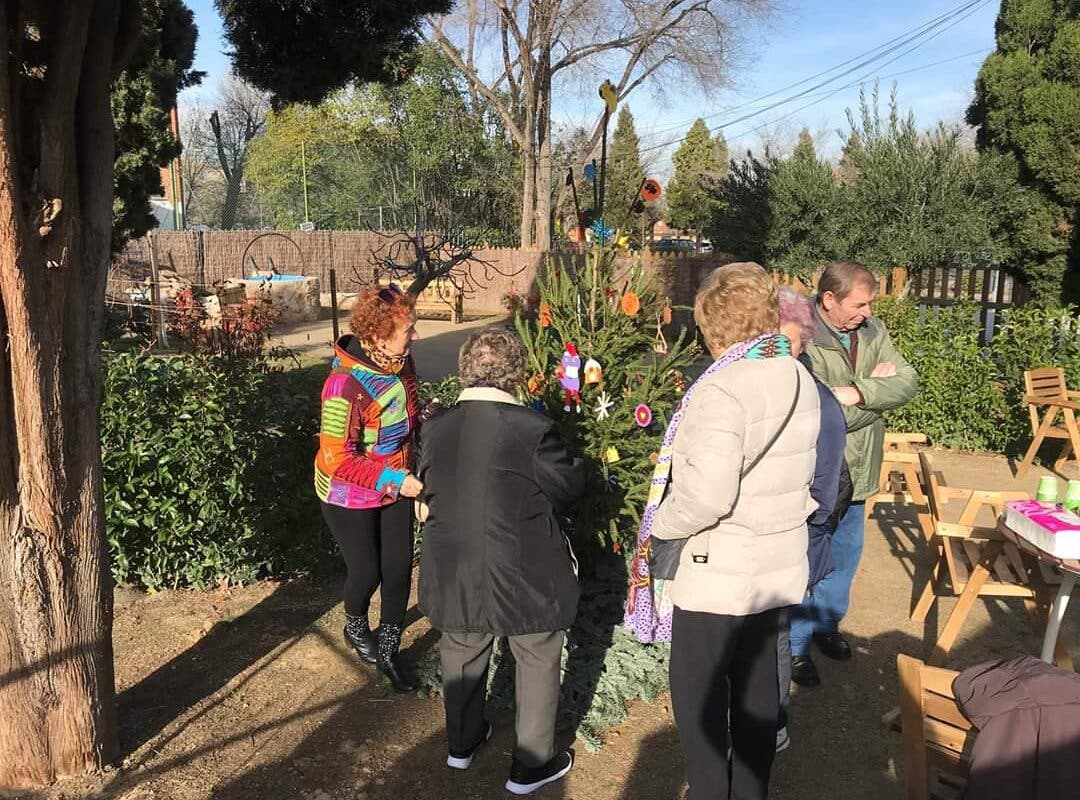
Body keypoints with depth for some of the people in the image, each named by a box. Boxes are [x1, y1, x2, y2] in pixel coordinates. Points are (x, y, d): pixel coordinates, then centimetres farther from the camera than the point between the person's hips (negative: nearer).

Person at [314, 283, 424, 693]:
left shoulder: (401, 362, -10)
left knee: (399, 567, 9)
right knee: (367, 572, 9)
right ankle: (355, 627, 44)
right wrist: (396, 479, -33)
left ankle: (388, 650, 31)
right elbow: (337, 459, -29)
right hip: (351, 496, -6)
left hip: (396, 487, 6)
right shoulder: (345, 385, -32)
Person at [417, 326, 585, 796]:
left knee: (463, 657, 24)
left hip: (454, 576, 5)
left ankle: (462, 743, 44)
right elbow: (570, 487, -9)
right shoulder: (532, 429, -21)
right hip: (525, 579, -4)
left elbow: (428, 491, 7)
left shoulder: (436, 428, -7)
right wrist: (576, 466, 12)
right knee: (537, 662, 16)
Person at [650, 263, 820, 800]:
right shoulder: (801, 381, 2)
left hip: (720, 572, -8)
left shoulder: (722, 390, -24)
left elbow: (706, 496, -30)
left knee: (697, 689, 10)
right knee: (757, 681, 20)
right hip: (778, 564, 8)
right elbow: (797, 472, 10)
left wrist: (660, 524, -13)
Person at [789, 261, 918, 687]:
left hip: (856, 472, 7)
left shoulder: (872, 331, 1)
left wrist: (857, 392, -25)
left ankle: (826, 624, 44)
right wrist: (877, 388, -14)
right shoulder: (803, 341, -23)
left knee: (845, 556, 23)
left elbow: (908, 381, -8)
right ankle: (795, 646, 23)